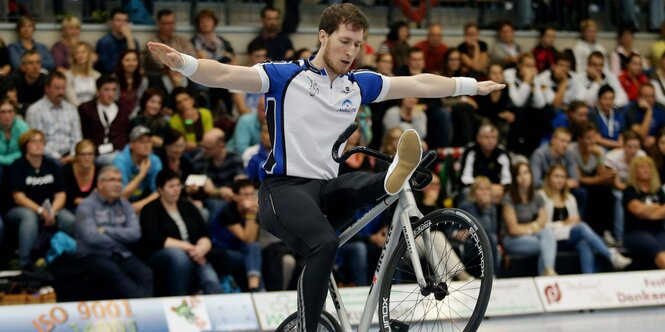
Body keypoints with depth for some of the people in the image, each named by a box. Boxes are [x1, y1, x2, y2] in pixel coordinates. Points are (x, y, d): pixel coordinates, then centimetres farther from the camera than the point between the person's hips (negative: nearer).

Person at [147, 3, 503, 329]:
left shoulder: (358, 85, 14)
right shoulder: (286, 76, -2)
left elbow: (418, 84, 20)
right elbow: (224, 75, -14)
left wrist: (473, 86, 21)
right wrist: (181, 62, -31)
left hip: (327, 190, 6)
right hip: (285, 188, -5)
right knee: (324, 244, -32)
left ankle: (394, 179, -60)